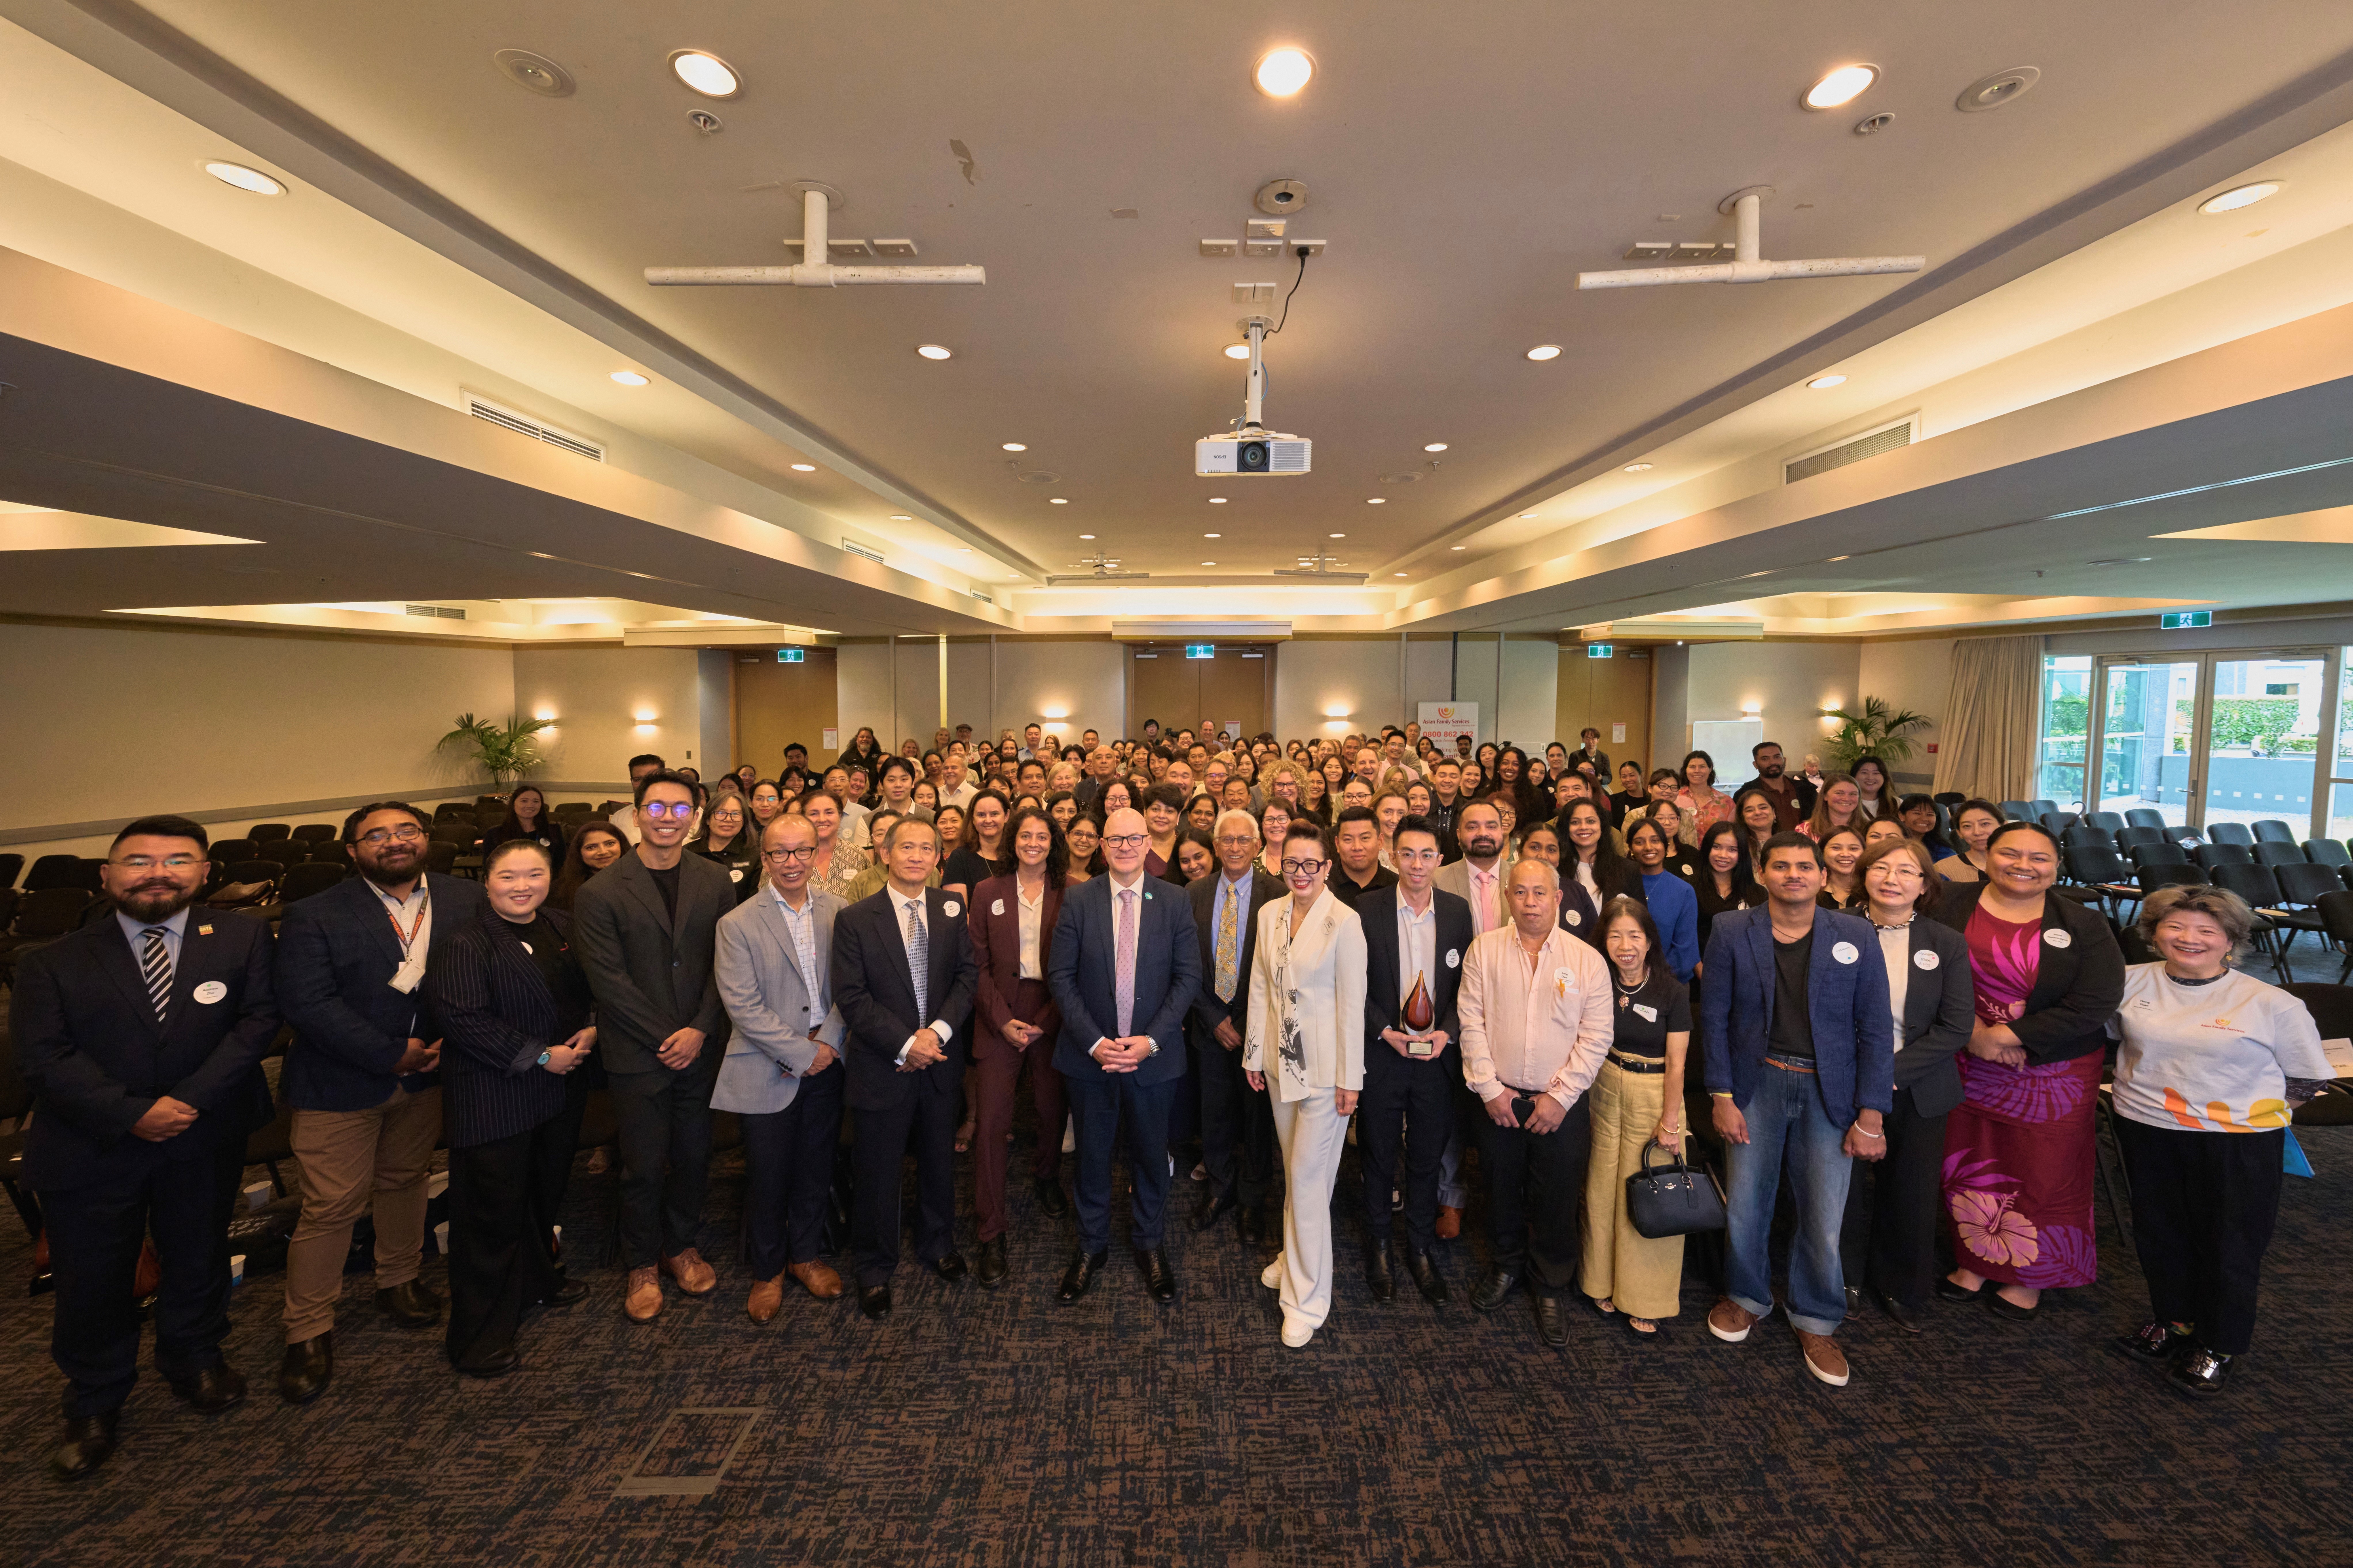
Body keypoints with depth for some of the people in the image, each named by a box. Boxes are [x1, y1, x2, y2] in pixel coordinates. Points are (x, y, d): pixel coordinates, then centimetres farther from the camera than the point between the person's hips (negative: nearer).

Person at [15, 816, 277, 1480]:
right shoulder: (52, 963, -5)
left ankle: (194, 1360, 44)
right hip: (89, 1151, 0)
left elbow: (258, 1019, -10)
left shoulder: (241, 938, -5)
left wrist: (191, 1099, -19)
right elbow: (43, 1056, -10)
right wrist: (131, 1114, -20)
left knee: (198, 1261, 19)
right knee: (91, 1282, 12)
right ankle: (92, 1406, 37)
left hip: (204, 1143, 1)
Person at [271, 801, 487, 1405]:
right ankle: (309, 1331, 22)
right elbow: (304, 1003, -16)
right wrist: (390, 1056, -18)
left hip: (425, 1071, 3)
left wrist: (448, 1042, -15)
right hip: (341, 1082, -3)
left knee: (406, 1180, 20)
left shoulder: (467, 900, -4)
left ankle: (399, 1282, 41)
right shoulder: (315, 916, -11)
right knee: (332, 1205, 3)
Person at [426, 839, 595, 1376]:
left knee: (546, 1192, 21)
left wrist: (592, 1029, -3)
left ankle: (538, 1282, 43)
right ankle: (479, 1337, 18)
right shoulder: (464, 940, -16)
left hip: (561, 1089, 7)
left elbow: (591, 990, 16)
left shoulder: (564, 929, 6)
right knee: (493, 1211, 2)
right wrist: (538, 1055, -19)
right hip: (494, 1097, -7)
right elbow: (464, 1018, -21)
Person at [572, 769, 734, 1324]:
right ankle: (642, 1266, 30)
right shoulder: (599, 894, -7)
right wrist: (666, 1037, -12)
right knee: (645, 1166, 8)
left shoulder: (715, 883, 1)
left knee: (694, 1156, 14)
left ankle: (682, 1247, 36)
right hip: (638, 1055, -2)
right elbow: (609, 981, -10)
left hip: (700, 1048, 3)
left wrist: (700, 1030, -10)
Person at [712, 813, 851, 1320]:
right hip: (767, 1073, -3)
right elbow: (742, 1006, -13)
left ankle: (806, 1255, 38)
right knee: (768, 1178, 9)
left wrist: (828, 1041, -12)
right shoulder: (737, 924, -9)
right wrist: (801, 1053, -15)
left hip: (826, 1065, 3)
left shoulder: (841, 912, 0)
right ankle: (767, 1272, 32)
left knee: (816, 1170, 16)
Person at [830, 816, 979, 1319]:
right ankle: (875, 1268, 32)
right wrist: (904, 1045, -17)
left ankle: (937, 1245, 42)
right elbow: (851, 997, -12)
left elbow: (968, 975, -2)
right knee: (878, 1172, 10)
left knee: (939, 1161, 19)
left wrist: (939, 1031, -15)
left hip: (941, 1060, 3)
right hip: (883, 1066, -3)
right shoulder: (855, 919, -9)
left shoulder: (952, 909, -1)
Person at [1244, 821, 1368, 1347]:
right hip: (1281, 1062, 5)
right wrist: (1254, 1053, 9)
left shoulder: (1343, 922, -15)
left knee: (1308, 1175, 0)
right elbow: (1260, 988, 8)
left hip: (1325, 1067, -5)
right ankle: (1295, 1256, 38)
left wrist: (1349, 1078, -11)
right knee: (1294, 1170, 18)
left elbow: (1352, 1002, -13)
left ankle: (1307, 1297, 15)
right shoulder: (1270, 915, 3)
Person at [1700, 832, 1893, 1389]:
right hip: (1756, 1085, 0)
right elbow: (1714, 1017, -1)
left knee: (1824, 1215, 6)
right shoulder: (1731, 931, -2)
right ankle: (1746, 1297, 35)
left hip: (1828, 1091, 0)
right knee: (1744, 1204, 9)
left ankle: (1816, 1323, 30)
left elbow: (1874, 1029, -1)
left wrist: (1871, 1115, -5)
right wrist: (1722, 1097, -4)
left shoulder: (1856, 936, -1)